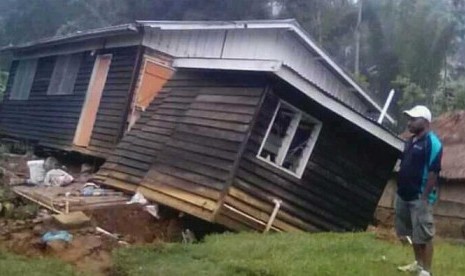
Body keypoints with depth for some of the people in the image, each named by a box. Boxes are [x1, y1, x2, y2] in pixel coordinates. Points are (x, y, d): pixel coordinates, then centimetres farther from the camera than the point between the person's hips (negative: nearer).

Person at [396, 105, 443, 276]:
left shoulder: (432, 143, -14)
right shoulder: (411, 141, 13)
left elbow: (433, 172, -18)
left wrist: (425, 197, -20)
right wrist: (400, 190, 16)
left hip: (420, 197, -9)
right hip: (405, 196, 9)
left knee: (424, 235, -2)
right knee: (413, 233, 18)